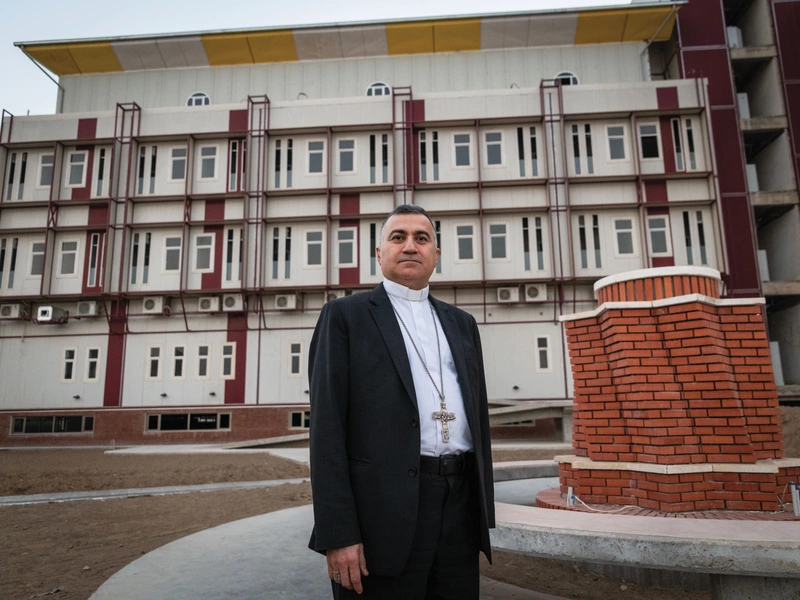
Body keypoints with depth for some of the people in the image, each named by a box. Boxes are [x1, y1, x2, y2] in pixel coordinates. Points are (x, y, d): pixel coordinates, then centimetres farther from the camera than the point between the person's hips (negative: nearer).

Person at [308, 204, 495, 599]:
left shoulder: (461, 324, 15)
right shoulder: (345, 315, 1)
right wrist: (337, 533, -12)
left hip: (460, 507, 5)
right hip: (382, 513, -4)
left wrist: (484, 514, 12)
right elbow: (327, 426, -6)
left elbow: (479, 417, 16)